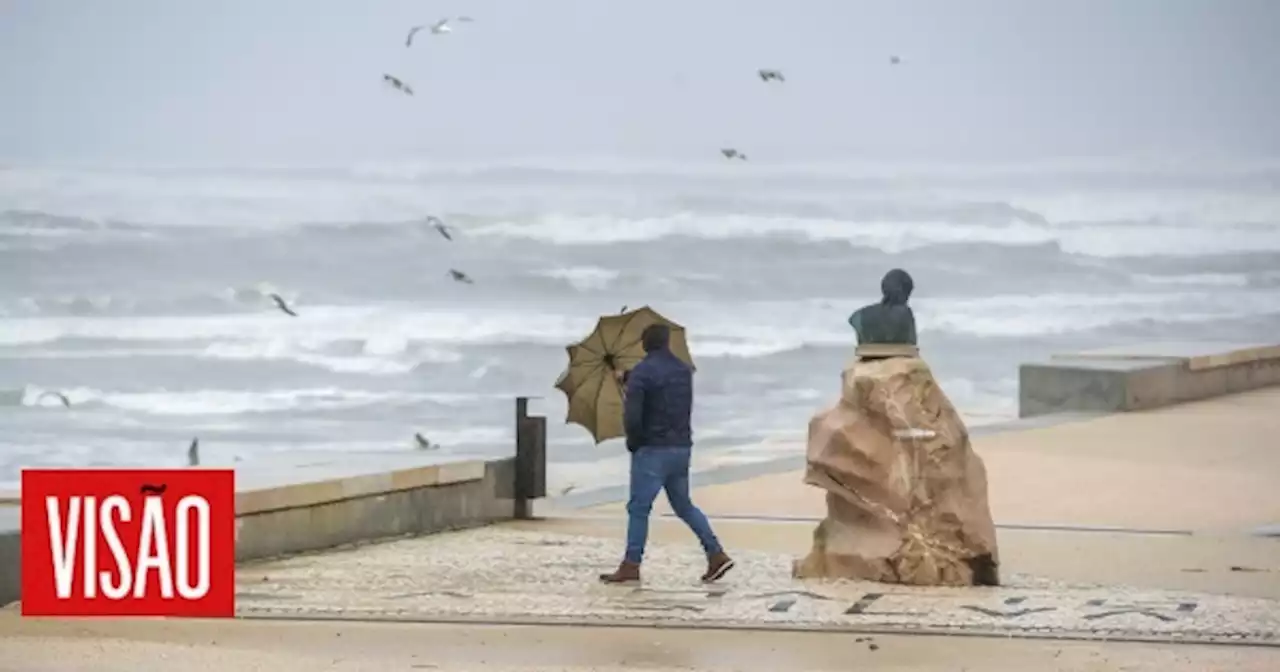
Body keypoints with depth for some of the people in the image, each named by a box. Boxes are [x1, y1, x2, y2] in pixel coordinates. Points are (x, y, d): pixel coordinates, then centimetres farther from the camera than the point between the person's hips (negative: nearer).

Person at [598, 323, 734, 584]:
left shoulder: (642, 372, -13)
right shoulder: (683, 370, 10)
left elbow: (632, 415, -20)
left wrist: (634, 442, -2)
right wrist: (627, 377, 44)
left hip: (653, 449, -7)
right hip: (682, 447, 7)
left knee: (639, 507, -1)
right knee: (683, 505, 17)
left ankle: (631, 566, -1)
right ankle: (716, 554, 10)